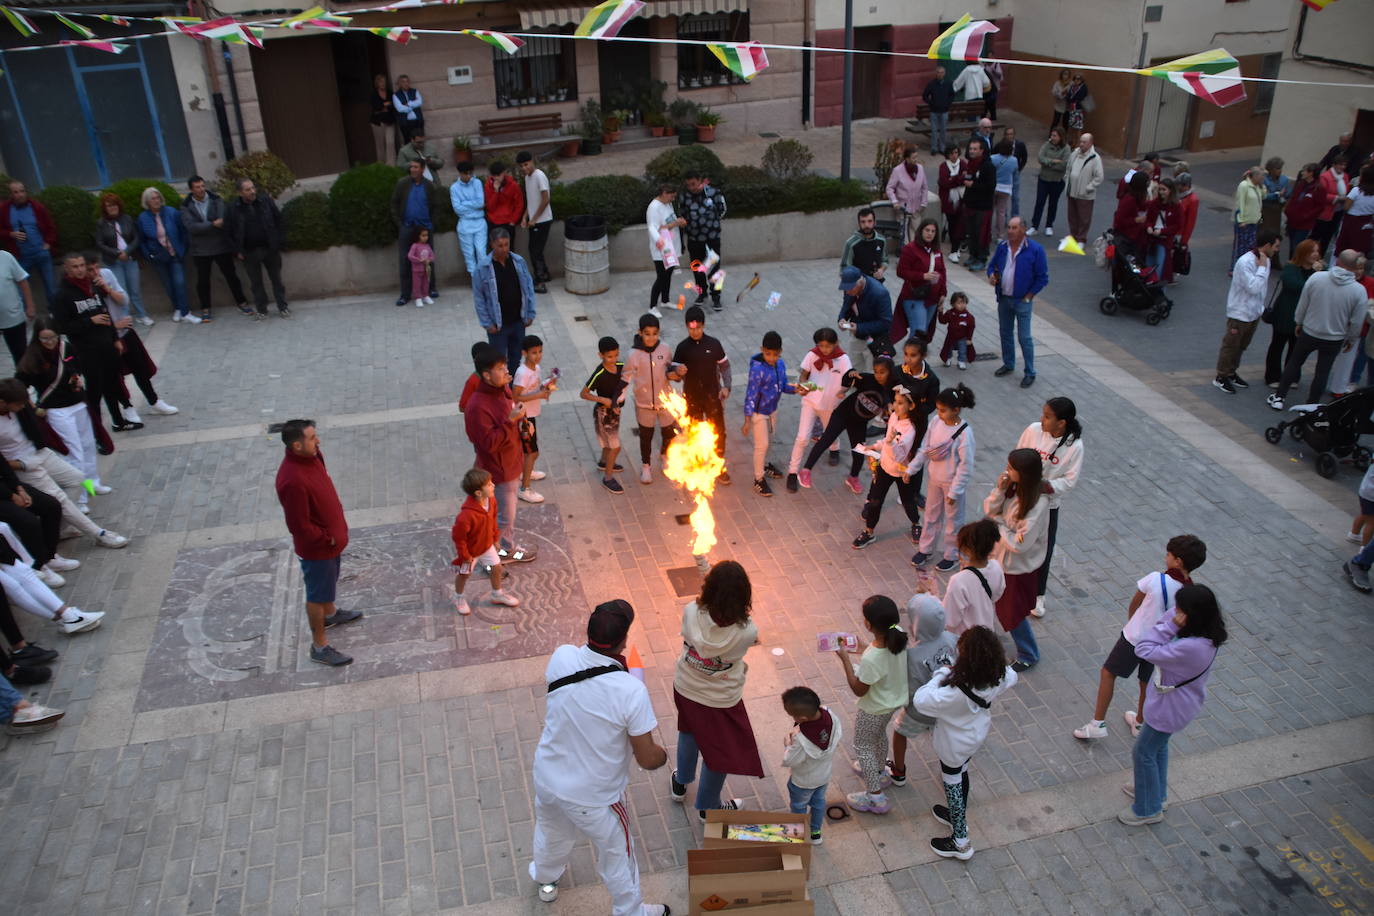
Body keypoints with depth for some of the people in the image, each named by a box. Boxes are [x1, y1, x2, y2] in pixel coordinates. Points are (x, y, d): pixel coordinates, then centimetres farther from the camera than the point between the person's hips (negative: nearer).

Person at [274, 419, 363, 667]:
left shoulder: (312, 456, -9)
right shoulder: (292, 481, -37)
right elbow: (299, 526, -30)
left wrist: (335, 532, 9)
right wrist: (327, 539, -16)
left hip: (331, 536, 9)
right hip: (316, 546, -8)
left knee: (329, 582, 31)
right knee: (317, 594, 10)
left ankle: (330, 614, 57)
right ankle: (319, 646, 27)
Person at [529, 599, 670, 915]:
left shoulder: (562, 658, -21)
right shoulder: (631, 691, -32)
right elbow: (647, 759, -20)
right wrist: (663, 755, 1)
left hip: (546, 780, 5)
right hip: (594, 799, -5)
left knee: (551, 834, 35)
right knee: (616, 856, 23)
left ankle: (545, 879, 64)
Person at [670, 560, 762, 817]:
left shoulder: (691, 612, -28)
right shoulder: (746, 632, -32)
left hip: (685, 689, 4)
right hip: (720, 700, -3)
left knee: (689, 732, 34)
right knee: (720, 752, 24)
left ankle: (681, 784, 59)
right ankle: (708, 806, 48)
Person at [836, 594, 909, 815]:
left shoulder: (871, 660, -43)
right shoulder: (899, 635, -23)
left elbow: (858, 690, -24)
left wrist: (845, 658, -22)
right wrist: (864, 648, -3)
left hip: (874, 710, -7)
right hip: (894, 699, 7)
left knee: (863, 747, 19)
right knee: (879, 735, 34)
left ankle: (876, 797, 31)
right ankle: (879, 770, 59)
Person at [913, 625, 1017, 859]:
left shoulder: (956, 692, -44)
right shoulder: (998, 677, -24)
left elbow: (920, 701, -39)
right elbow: (1011, 678, 0)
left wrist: (941, 674, -29)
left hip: (954, 745, -6)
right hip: (977, 734, 6)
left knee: (953, 784, 17)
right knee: (961, 774, 31)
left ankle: (960, 842, 35)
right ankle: (958, 816, 56)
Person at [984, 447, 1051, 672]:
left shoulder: (1038, 505, -33)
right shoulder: (1013, 488, -12)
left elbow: (1019, 544, -31)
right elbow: (989, 510, -5)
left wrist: (999, 525, -17)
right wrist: (999, 490, -22)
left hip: (1019, 566, -7)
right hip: (1000, 556, 7)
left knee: (1013, 612, 12)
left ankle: (1028, 656, 35)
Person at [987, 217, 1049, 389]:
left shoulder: (1035, 249, -13)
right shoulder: (1002, 246, 1)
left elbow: (1042, 277, -9)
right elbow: (992, 265, 15)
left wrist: (1028, 296, -11)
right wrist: (991, 275, -8)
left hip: (1022, 301, -5)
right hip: (1003, 298, 5)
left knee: (1024, 337, -3)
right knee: (1005, 333, 17)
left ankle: (1030, 373, 8)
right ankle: (1008, 364, 35)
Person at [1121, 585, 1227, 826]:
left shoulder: (1190, 647, -41)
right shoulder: (1208, 637, -11)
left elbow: (1144, 651, -34)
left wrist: (1169, 625, -33)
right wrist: (1171, 625, -17)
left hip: (1170, 708, -9)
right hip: (1180, 701, 9)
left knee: (1144, 753, 12)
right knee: (1158, 746, 29)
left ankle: (1148, 809, 30)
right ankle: (1156, 793, 51)